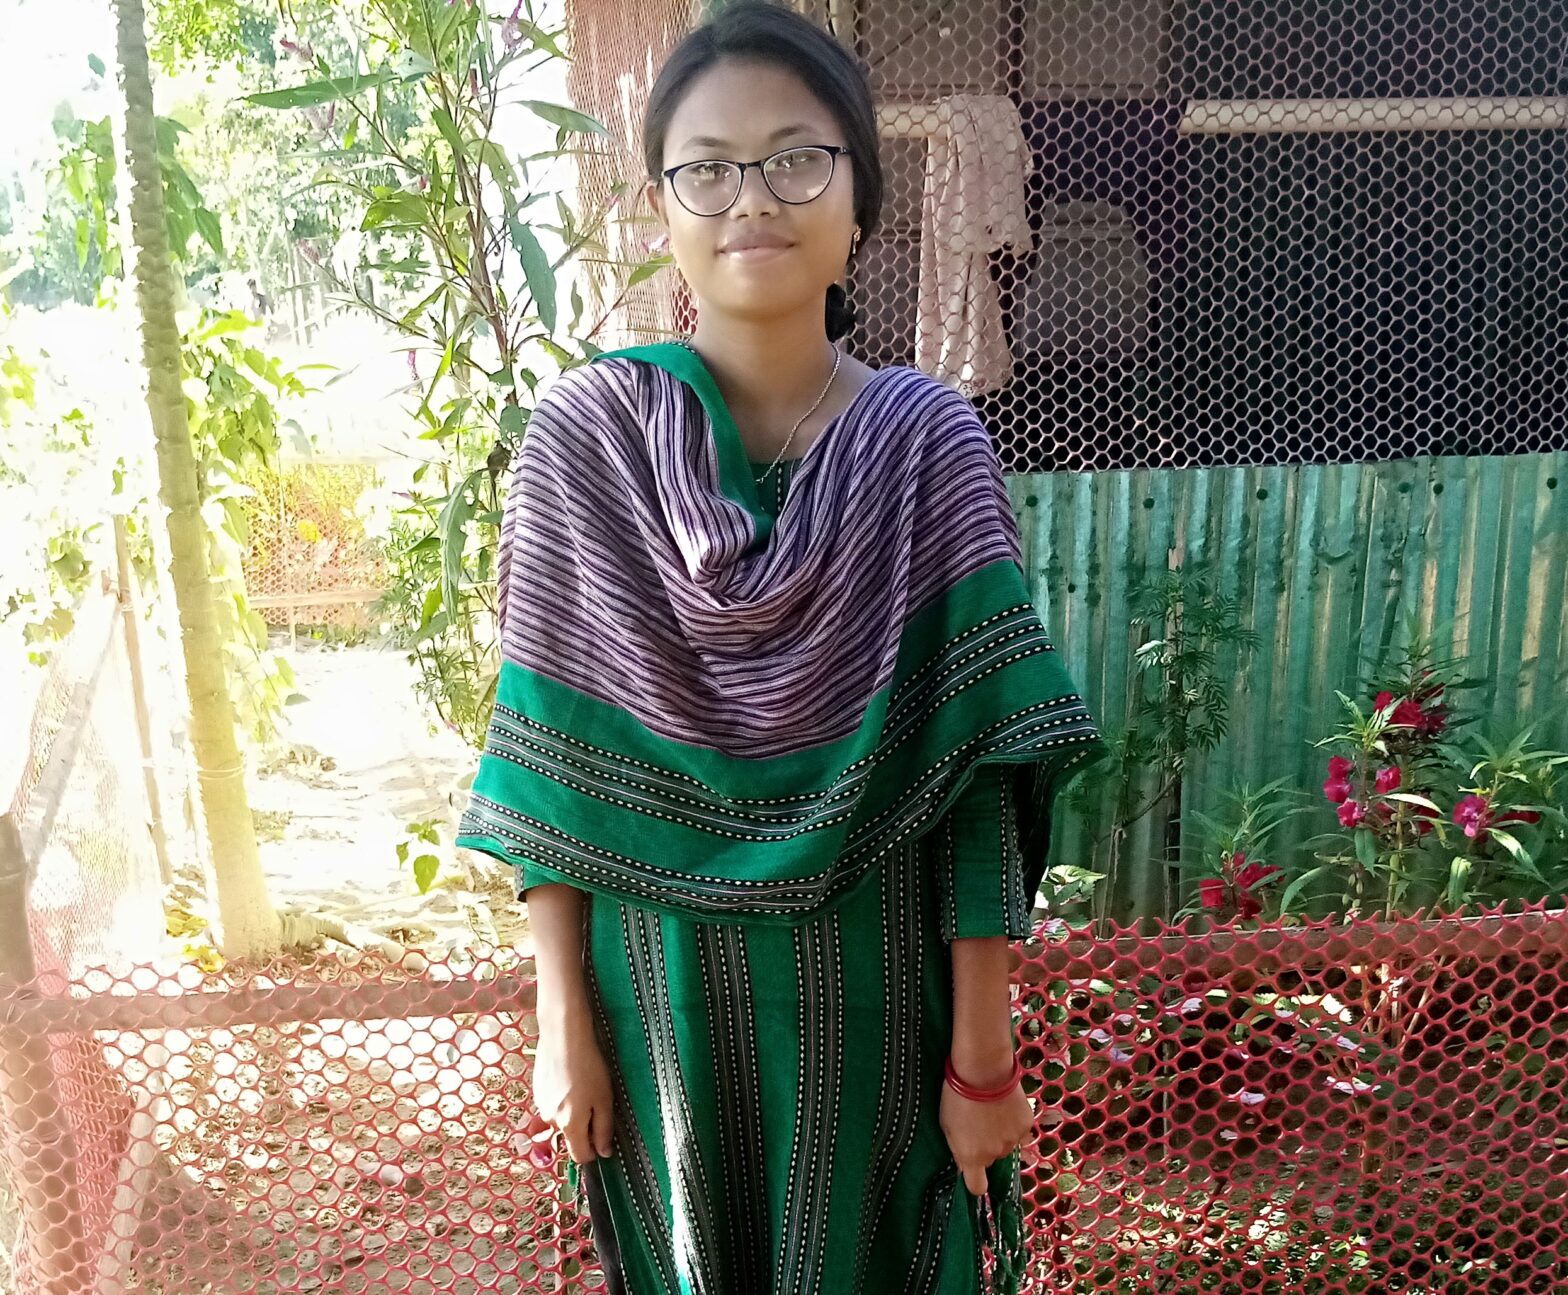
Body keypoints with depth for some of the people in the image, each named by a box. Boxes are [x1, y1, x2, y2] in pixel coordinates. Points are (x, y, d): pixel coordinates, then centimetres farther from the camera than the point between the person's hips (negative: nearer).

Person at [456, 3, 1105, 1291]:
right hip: (663, 983, 1)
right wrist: (563, 1018, -3)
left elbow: (974, 779, -10)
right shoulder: (583, 438, -10)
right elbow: (556, 773, -6)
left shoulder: (929, 445, -11)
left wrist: (983, 1050, -7)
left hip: (870, 988, 0)